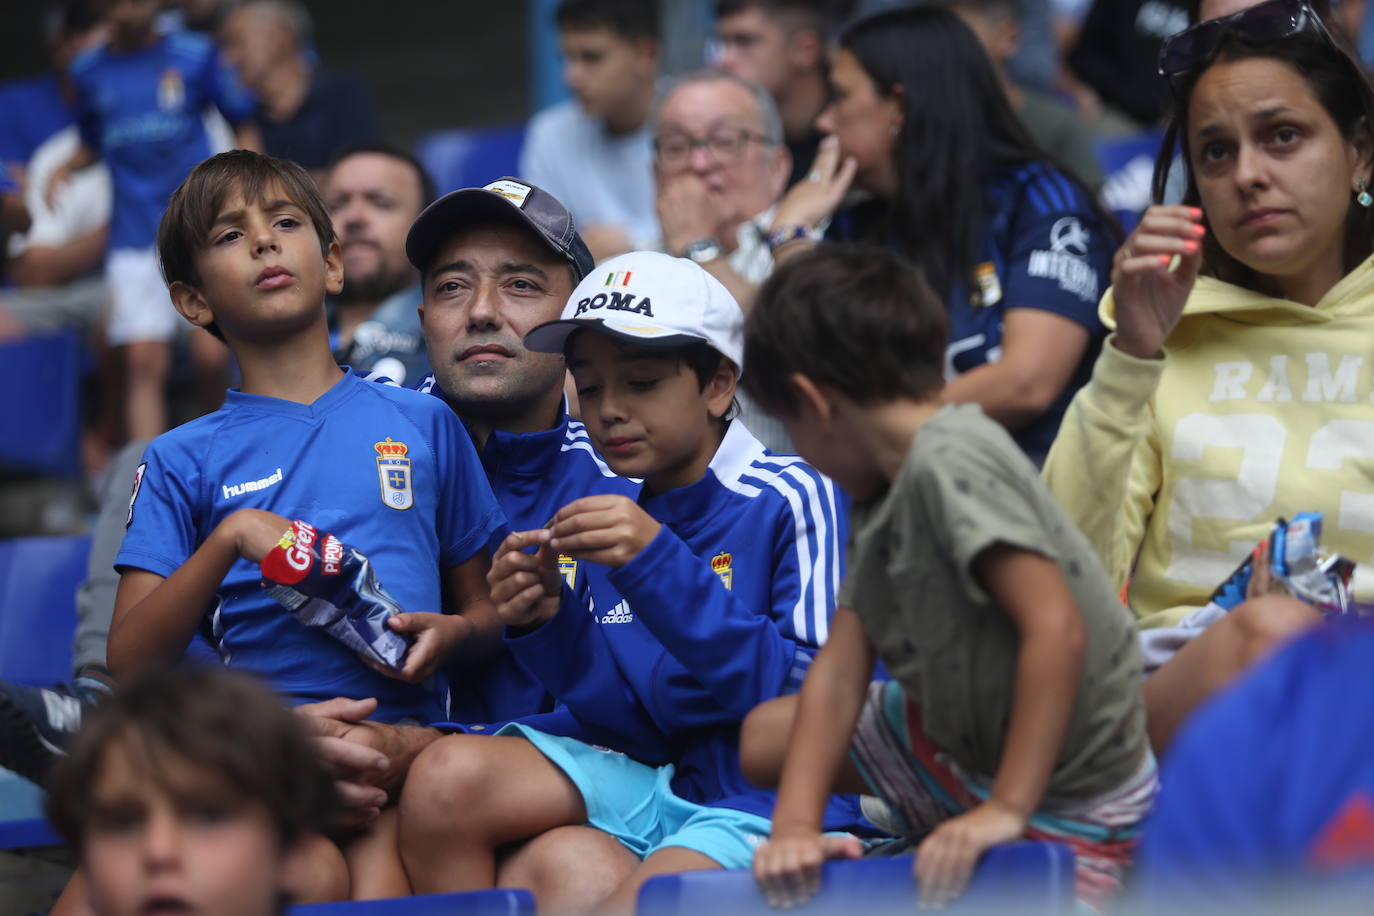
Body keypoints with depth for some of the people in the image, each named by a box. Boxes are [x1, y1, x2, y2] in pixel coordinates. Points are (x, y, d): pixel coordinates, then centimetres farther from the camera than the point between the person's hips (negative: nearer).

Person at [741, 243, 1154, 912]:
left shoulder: (951, 462, -26)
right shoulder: (884, 491, 3)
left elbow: (1058, 629, -33)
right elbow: (839, 671, 0)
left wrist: (1006, 809, -31)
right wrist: (796, 827, -12)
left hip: (1068, 798, -9)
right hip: (965, 739, 9)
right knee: (766, 737, 17)